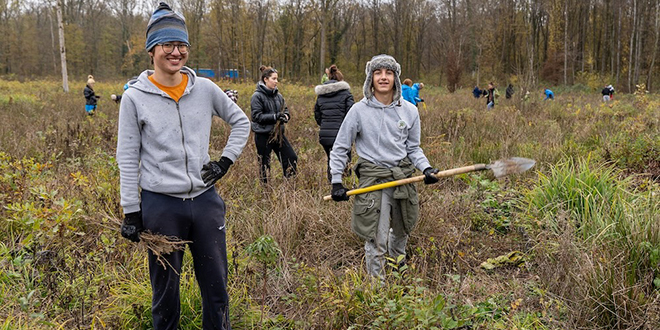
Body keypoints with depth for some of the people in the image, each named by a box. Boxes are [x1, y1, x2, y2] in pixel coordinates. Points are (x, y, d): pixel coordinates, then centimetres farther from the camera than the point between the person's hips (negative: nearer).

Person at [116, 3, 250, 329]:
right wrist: (131, 211, -3)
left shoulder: (205, 89, 1)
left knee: (216, 285, 12)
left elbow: (241, 122, 15)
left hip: (205, 199, 2)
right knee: (165, 288, 13)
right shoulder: (135, 97, -5)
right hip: (160, 204, -2)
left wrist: (226, 160, 3)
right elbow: (128, 158, -2)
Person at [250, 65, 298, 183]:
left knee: (291, 158, 4)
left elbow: (285, 109, 15)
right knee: (265, 164, 6)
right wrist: (275, 117, -24)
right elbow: (257, 116, -17)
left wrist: (286, 116, -9)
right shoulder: (257, 96, -11)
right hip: (263, 135, -6)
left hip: (278, 133, 6)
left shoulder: (278, 95, 6)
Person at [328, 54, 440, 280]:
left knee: (402, 231, 21)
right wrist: (337, 182, -3)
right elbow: (339, 148, 1)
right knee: (376, 240, -6)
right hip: (373, 179, -4)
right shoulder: (359, 111, -7)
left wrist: (426, 168, -8)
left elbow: (413, 148, 10)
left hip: (404, 178, 4)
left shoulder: (409, 111, 2)